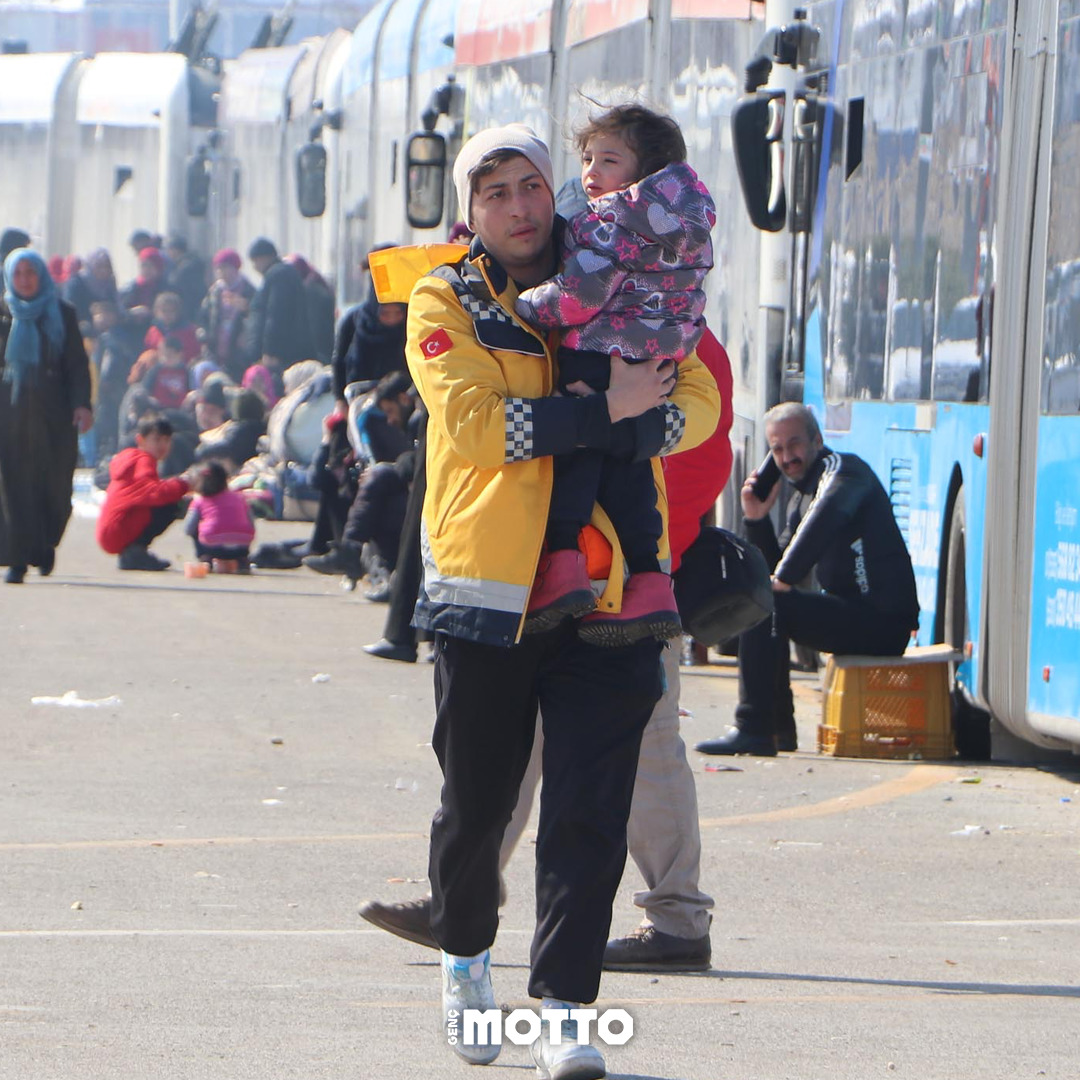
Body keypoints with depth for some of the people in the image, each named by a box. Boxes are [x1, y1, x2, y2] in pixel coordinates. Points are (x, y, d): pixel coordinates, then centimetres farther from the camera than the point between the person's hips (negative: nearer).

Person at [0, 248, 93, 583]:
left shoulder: (62, 314, 6)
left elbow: (77, 363, 3)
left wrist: (82, 404, -9)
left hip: (51, 411, 0)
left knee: (53, 484, -1)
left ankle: (45, 543, 25)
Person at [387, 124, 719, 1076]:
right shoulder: (445, 302, 3)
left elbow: (697, 400, 3)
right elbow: (476, 423, -12)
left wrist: (629, 435, -16)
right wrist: (607, 409, -16)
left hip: (604, 589, 1)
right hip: (486, 586, -1)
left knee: (588, 810, -8)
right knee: (477, 803, 8)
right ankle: (465, 953, 37)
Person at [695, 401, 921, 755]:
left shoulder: (842, 469, -8)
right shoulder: (800, 497, 20)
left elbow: (827, 515, -32)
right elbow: (776, 572, 18)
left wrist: (783, 578, -30)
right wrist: (757, 519, 3)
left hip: (881, 621, -10)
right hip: (854, 613, 10)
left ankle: (753, 731, -19)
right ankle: (779, 731, 18)